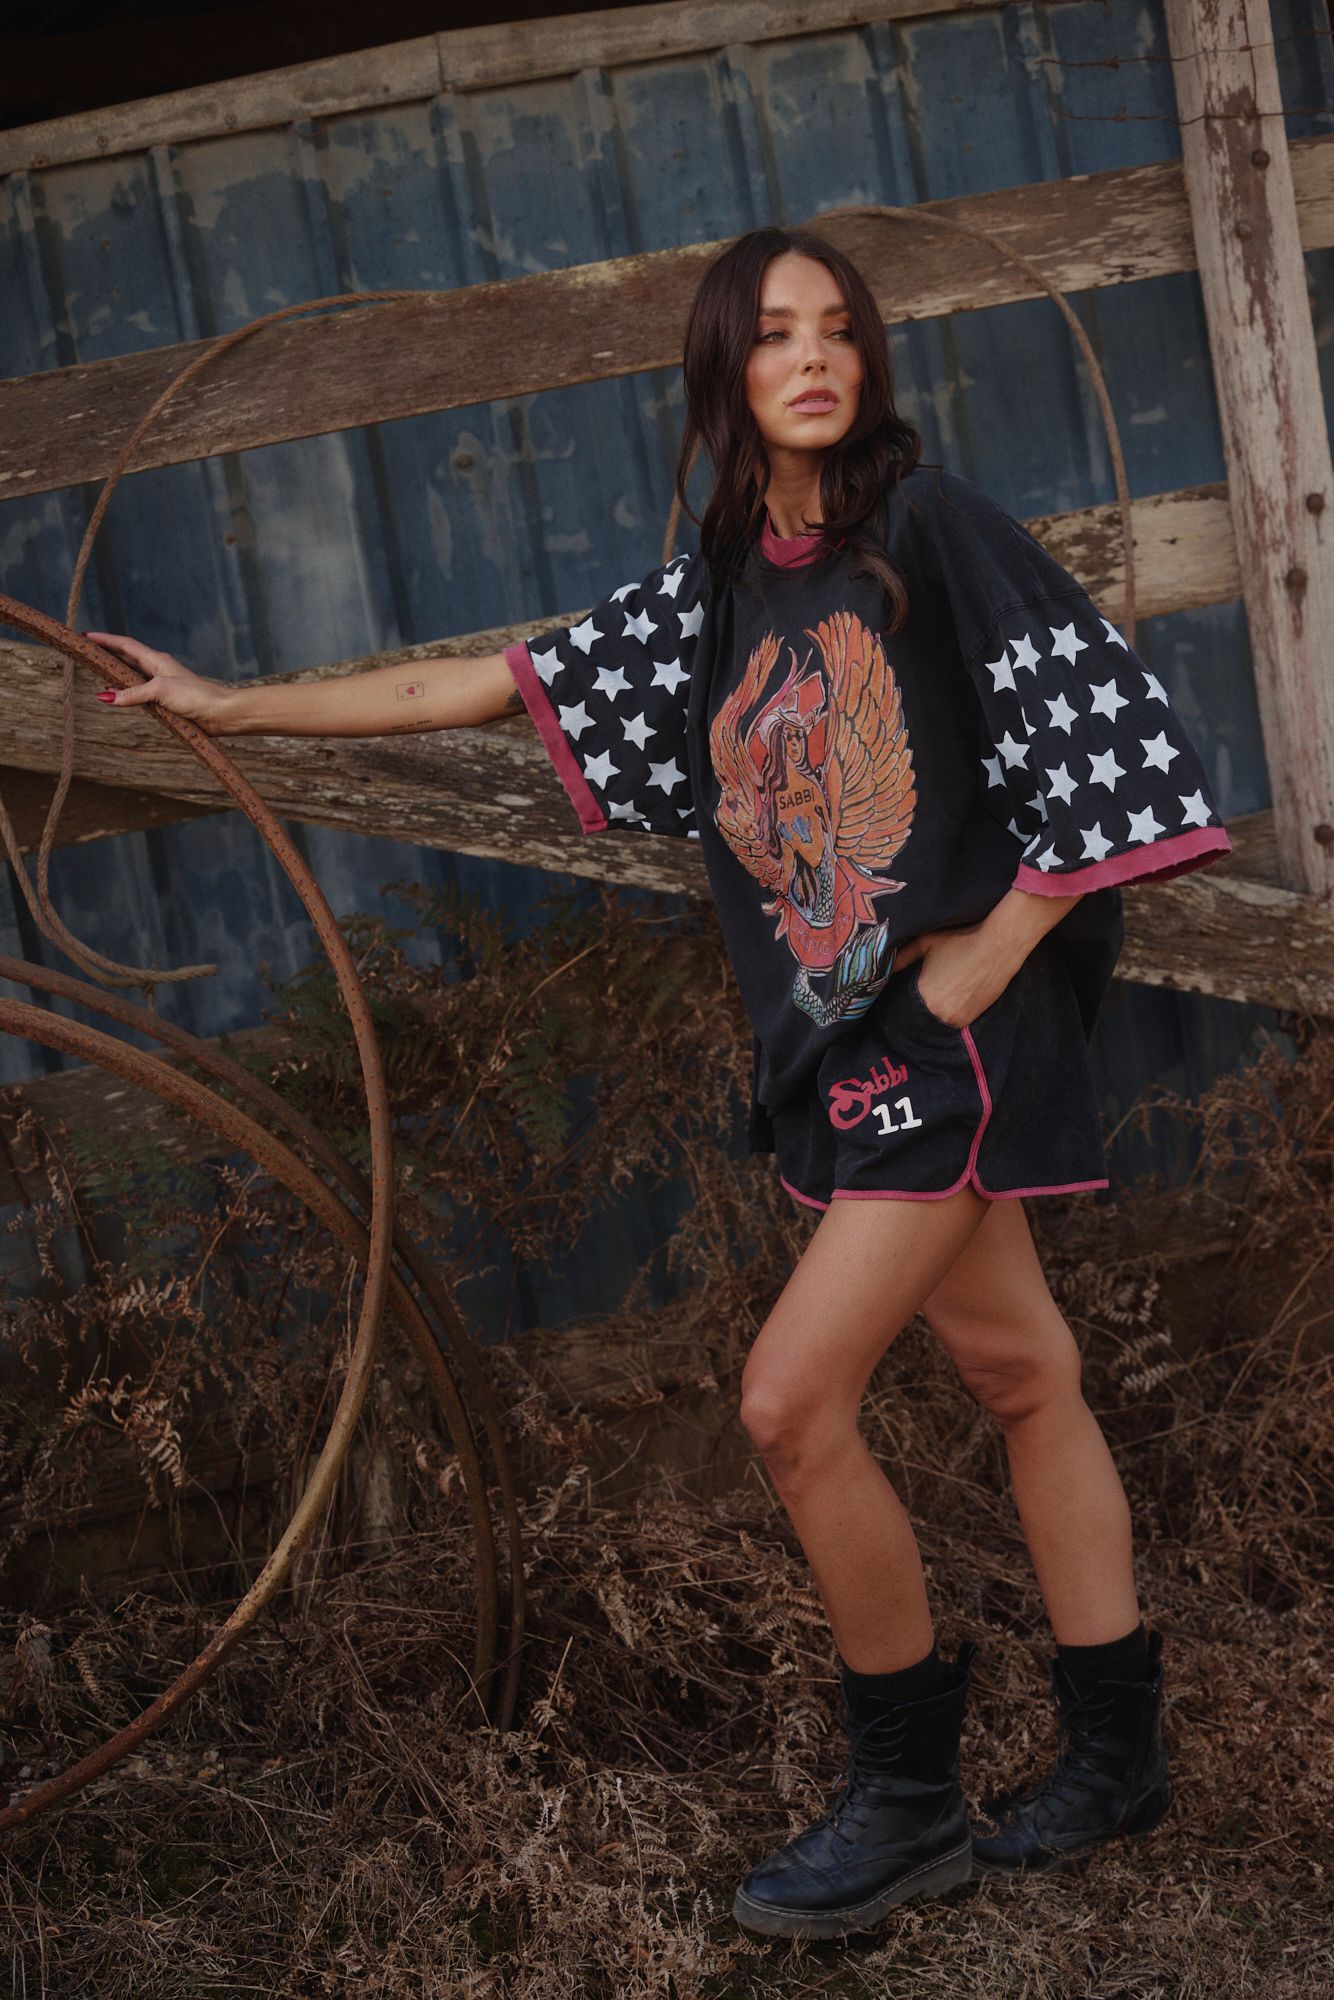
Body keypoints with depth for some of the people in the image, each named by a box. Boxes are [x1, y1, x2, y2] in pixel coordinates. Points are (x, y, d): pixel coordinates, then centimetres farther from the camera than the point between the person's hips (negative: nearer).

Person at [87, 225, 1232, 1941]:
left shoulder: (932, 527, -8)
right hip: (847, 1043, 6)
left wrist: (974, 972, -13)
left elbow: (1101, 755, -12)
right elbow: (490, 686, 12)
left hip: (952, 1028, -6)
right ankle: (1114, 1754, 26)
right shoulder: (714, 597, 10)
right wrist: (232, 706, 12)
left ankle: (907, 1798, 6)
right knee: (1016, 1369, 14)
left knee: (791, 1397, -10)